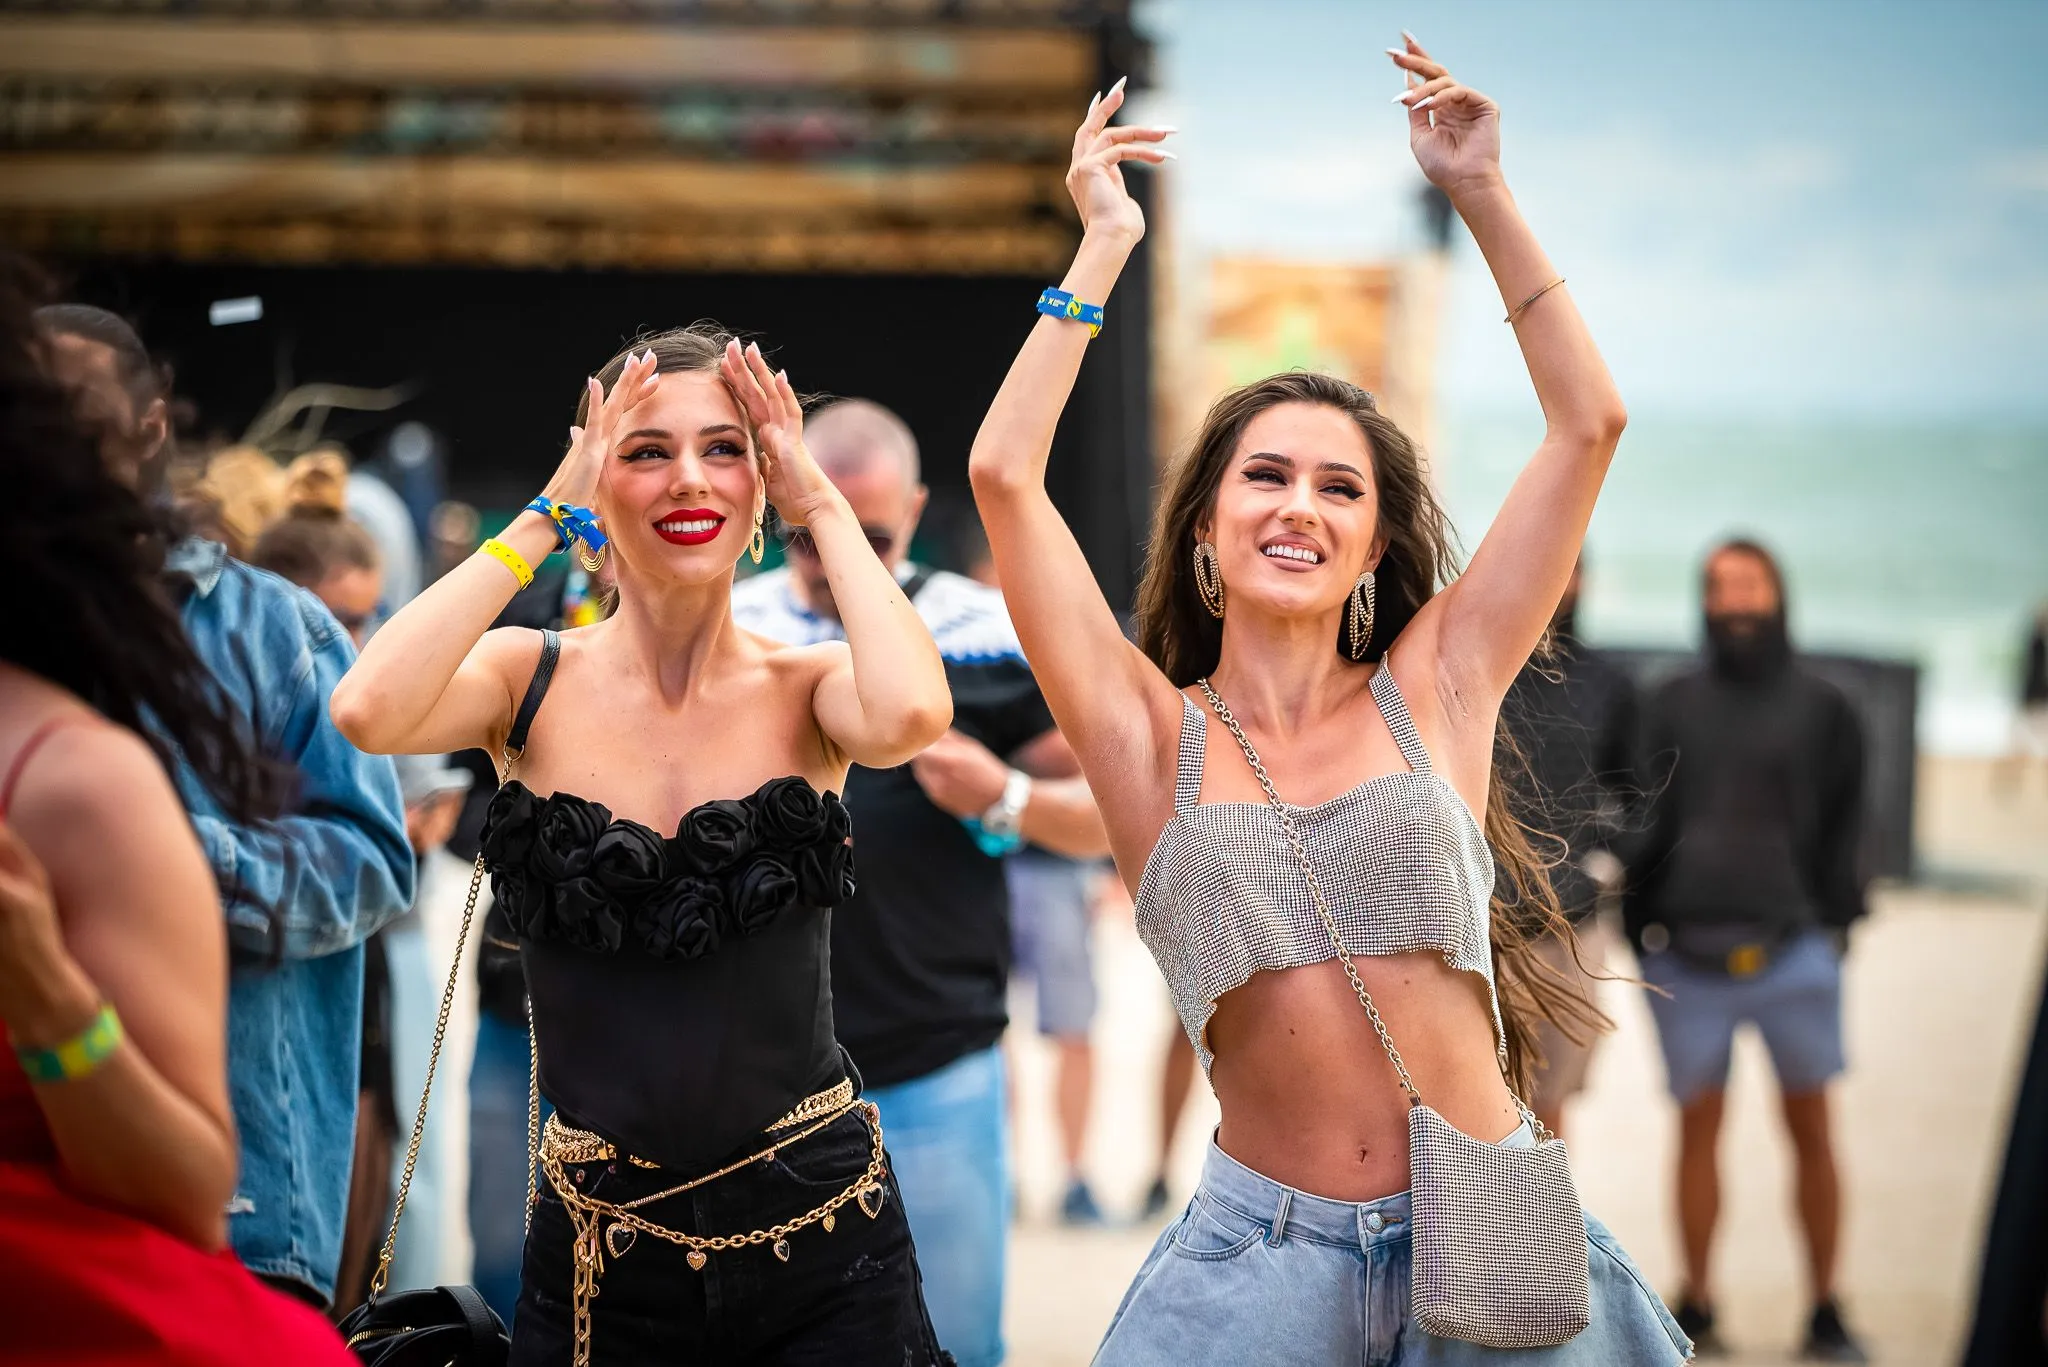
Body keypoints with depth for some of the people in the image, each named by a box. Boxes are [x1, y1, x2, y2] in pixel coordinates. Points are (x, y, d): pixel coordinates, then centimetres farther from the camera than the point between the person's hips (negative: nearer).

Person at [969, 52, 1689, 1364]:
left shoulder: (1432, 688, 5)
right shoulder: (1155, 735, 2)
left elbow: (1589, 424, 6)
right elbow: (1007, 473, -6)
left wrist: (1483, 194, 6)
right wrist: (1104, 244, 1)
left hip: (1482, 1234, 1)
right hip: (1265, 1248, -1)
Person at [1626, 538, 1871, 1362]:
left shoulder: (1822, 710, 11)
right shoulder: (1671, 706, 12)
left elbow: (1843, 832, 9)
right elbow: (1643, 818, 11)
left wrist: (1835, 926, -2)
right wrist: (1640, 927, 2)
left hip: (1792, 950, -1)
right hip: (1686, 954, 1)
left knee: (1810, 1127, -1)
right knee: (1699, 1126, 4)